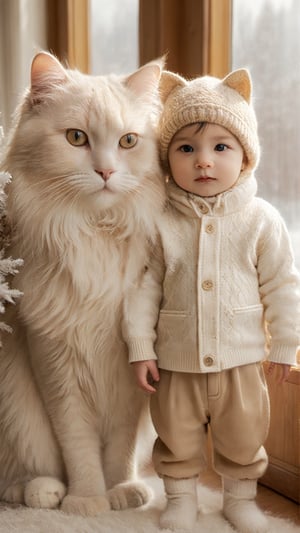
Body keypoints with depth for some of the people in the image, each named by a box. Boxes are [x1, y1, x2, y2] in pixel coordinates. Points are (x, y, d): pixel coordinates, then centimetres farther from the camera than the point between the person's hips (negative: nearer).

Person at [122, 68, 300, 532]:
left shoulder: (261, 220, -8)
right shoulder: (161, 222, -8)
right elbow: (145, 287, -3)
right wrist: (140, 347, -4)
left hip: (241, 358, 0)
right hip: (176, 359, 0)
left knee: (243, 438, 16)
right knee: (177, 439, 16)